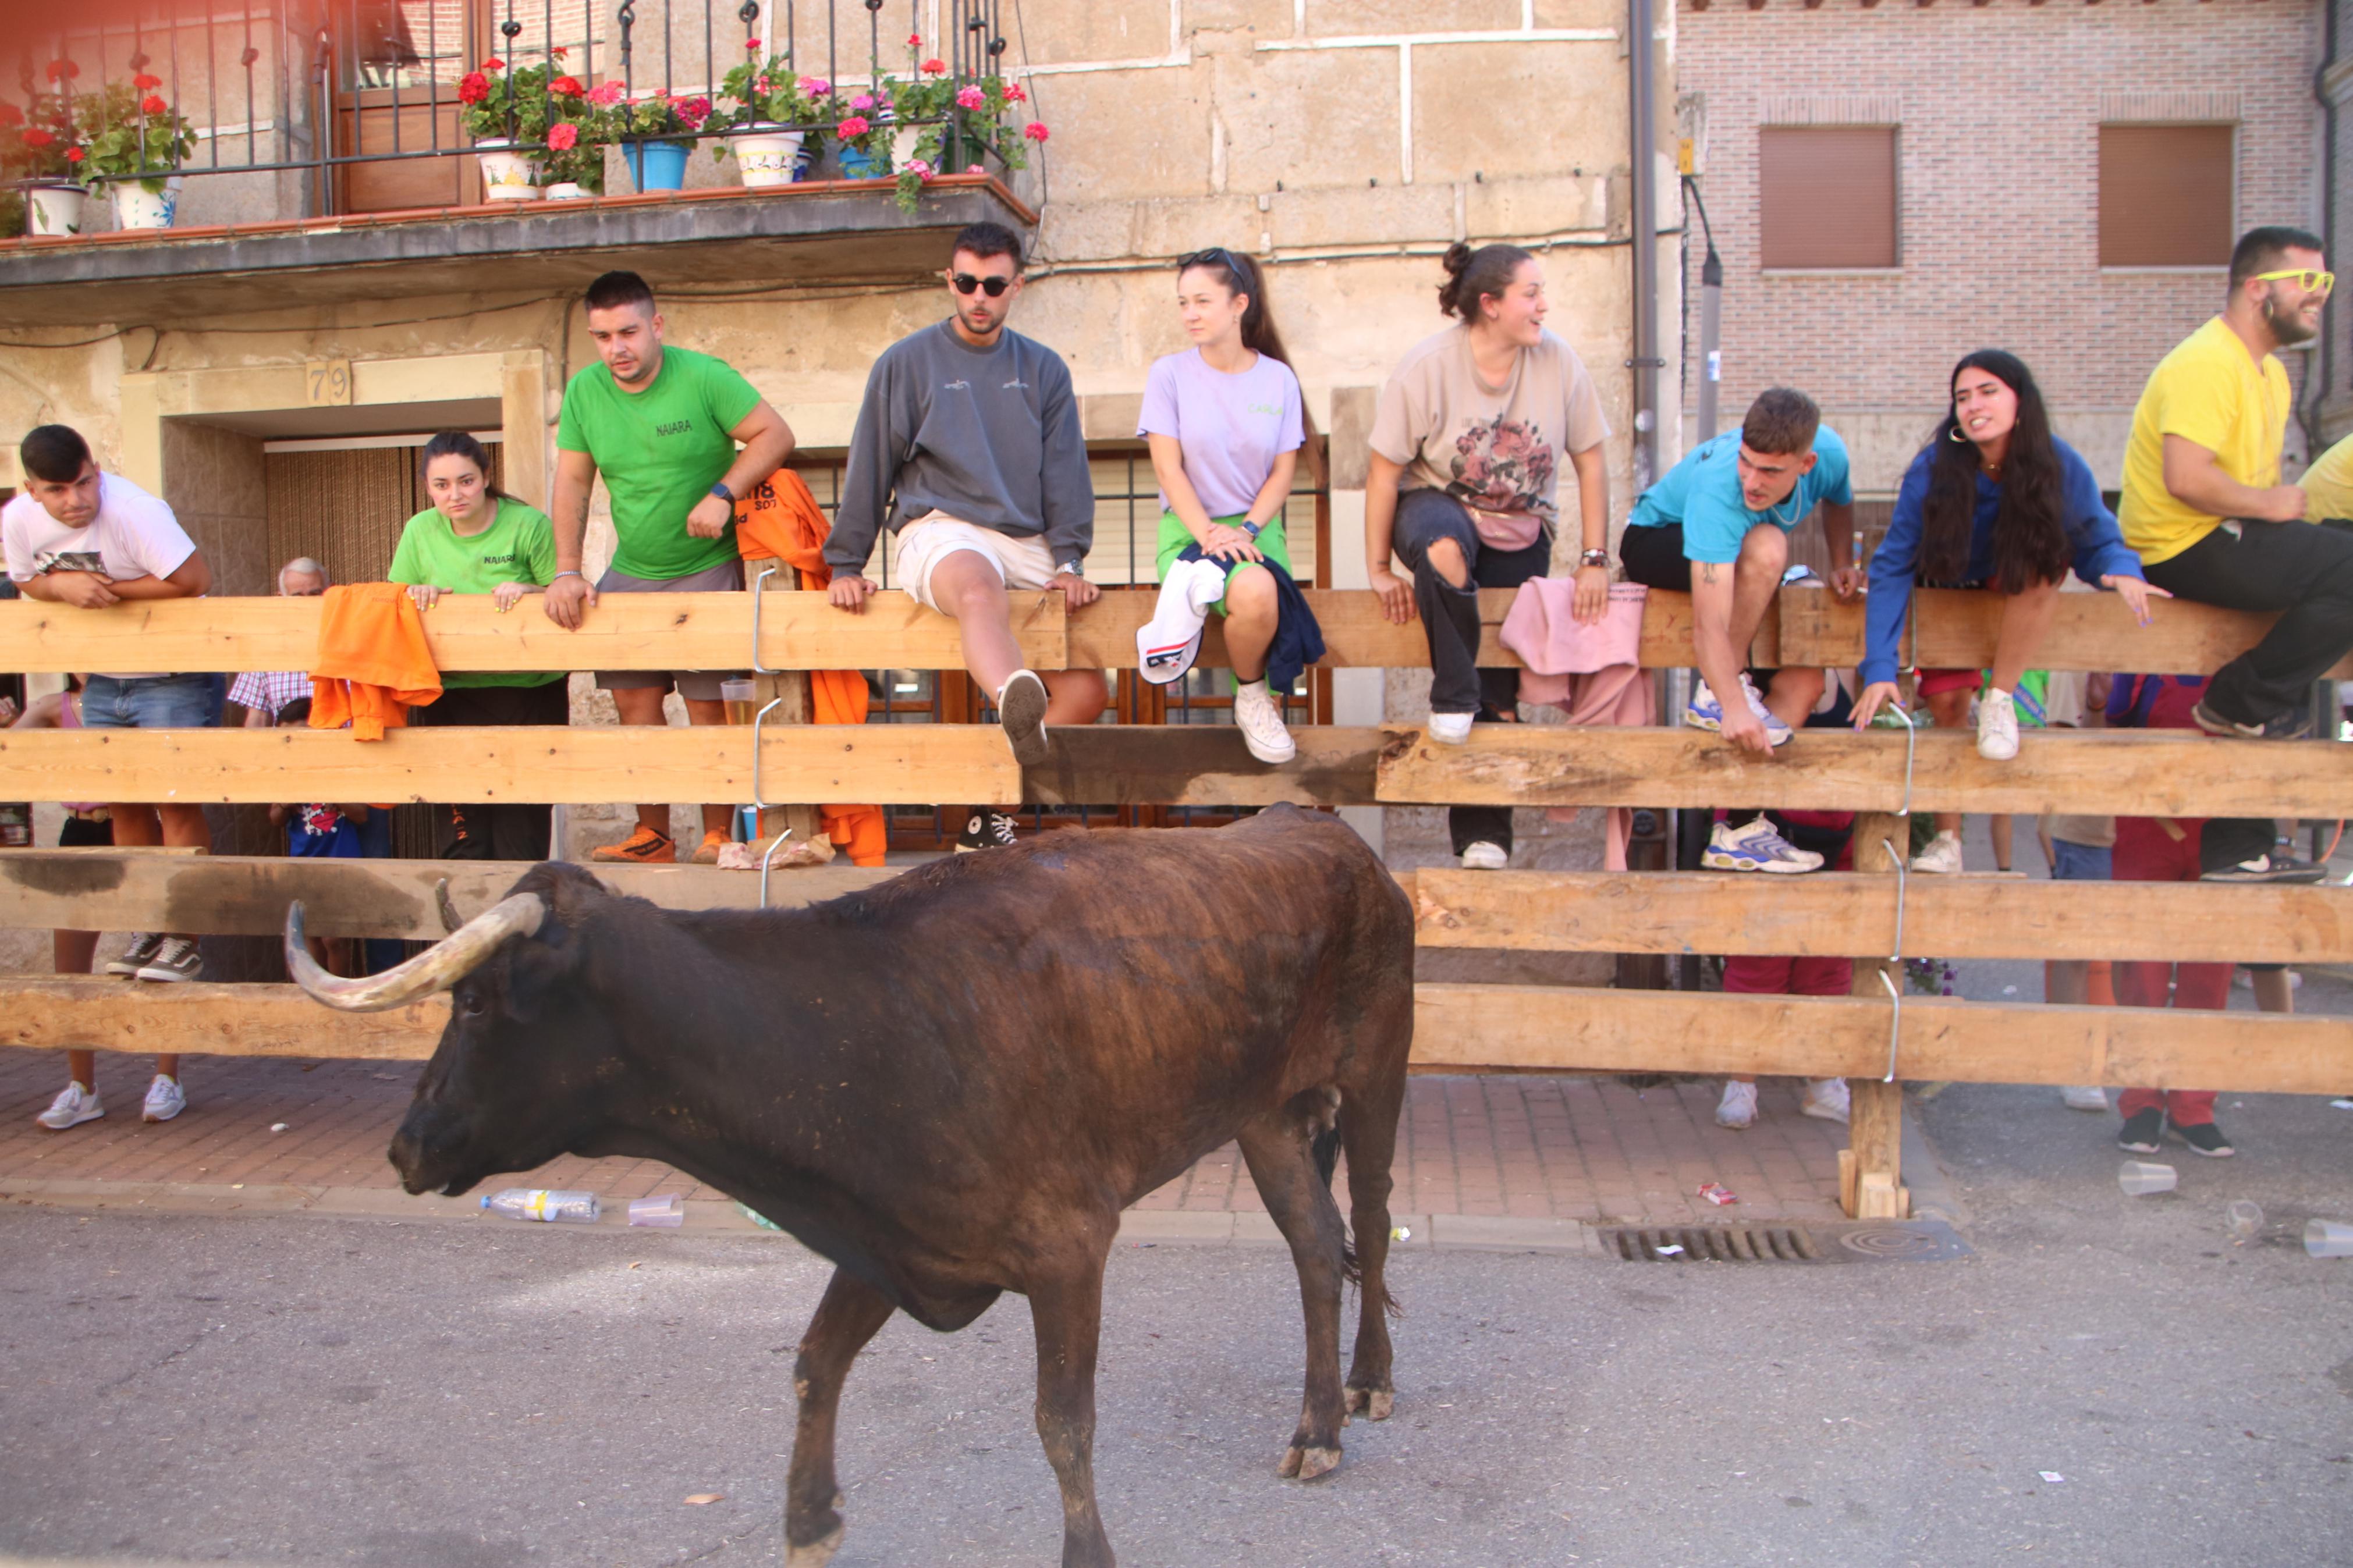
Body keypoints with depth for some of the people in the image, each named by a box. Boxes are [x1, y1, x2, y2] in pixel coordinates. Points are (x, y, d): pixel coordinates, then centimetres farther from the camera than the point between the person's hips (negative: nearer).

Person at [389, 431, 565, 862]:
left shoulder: (528, 524, -4)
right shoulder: (420, 531, 7)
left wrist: (528, 591, -22)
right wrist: (416, 594, -8)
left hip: (528, 695, -3)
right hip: (450, 697, 3)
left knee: (521, 830, -1)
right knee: (459, 834, 0)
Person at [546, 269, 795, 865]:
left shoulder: (704, 377, -11)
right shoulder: (584, 392, 2)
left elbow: (776, 435, -8)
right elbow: (572, 484, 3)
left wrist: (722, 493, -21)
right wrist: (567, 571, -5)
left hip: (707, 568, -4)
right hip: (630, 571, 5)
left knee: (709, 705, -6)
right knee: (634, 700, 2)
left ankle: (718, 835, 3)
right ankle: (652, 836, 11)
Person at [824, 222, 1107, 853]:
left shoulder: (1044, 369, 17)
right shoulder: (905, 363, 9)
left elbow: (1066, 470, 12)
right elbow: (870, 465, 9)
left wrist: (1069, 561, 0)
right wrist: (846, 565, 7)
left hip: (1027, 542, 5)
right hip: (940, 530, -4)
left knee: (1088, 689, -9)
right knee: (981, 594, -41)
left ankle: (991, 810, -1)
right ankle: (1015, 704, -73)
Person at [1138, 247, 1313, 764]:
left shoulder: (1278, 379, 7)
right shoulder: (1169, 374, 1)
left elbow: (1284, 471, 4)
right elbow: (1168, 468, -5)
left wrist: (1246, 529, -13)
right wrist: (1209, 535, -18)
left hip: (1256, 526, 2)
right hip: (1187, 527, -2)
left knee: (1262, 596, -33)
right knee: (1254, 593, -34)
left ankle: (1263, 706, -4)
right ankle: (1251, 696, -5)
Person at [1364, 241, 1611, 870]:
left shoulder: (1559, 362, -9)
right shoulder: (1427, 366, -16)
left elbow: (1590, 461, 0)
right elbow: (1385, 469, -11)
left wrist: (1595, 559, -3)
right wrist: (1379, 568, -11)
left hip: (1521, 530, 3)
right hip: (1438, 504, -2)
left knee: (1502, 696, -2)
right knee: (1443, 547, -42)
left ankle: (1482, 834, 9)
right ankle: (1453, 699, -22)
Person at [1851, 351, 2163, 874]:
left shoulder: (2062, 466, -25)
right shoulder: (1933, 471, -27)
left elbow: (2097, 541, -13)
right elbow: (1893, 567, -27)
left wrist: (2121, 569, -39)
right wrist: (1879, 667, -35)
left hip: (2018, 594, 0)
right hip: (1946, 592, 0)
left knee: (2044, 563, -32)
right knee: (1946, 704, -9)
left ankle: (1999, 701, -18)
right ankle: (1948, 841, 6)